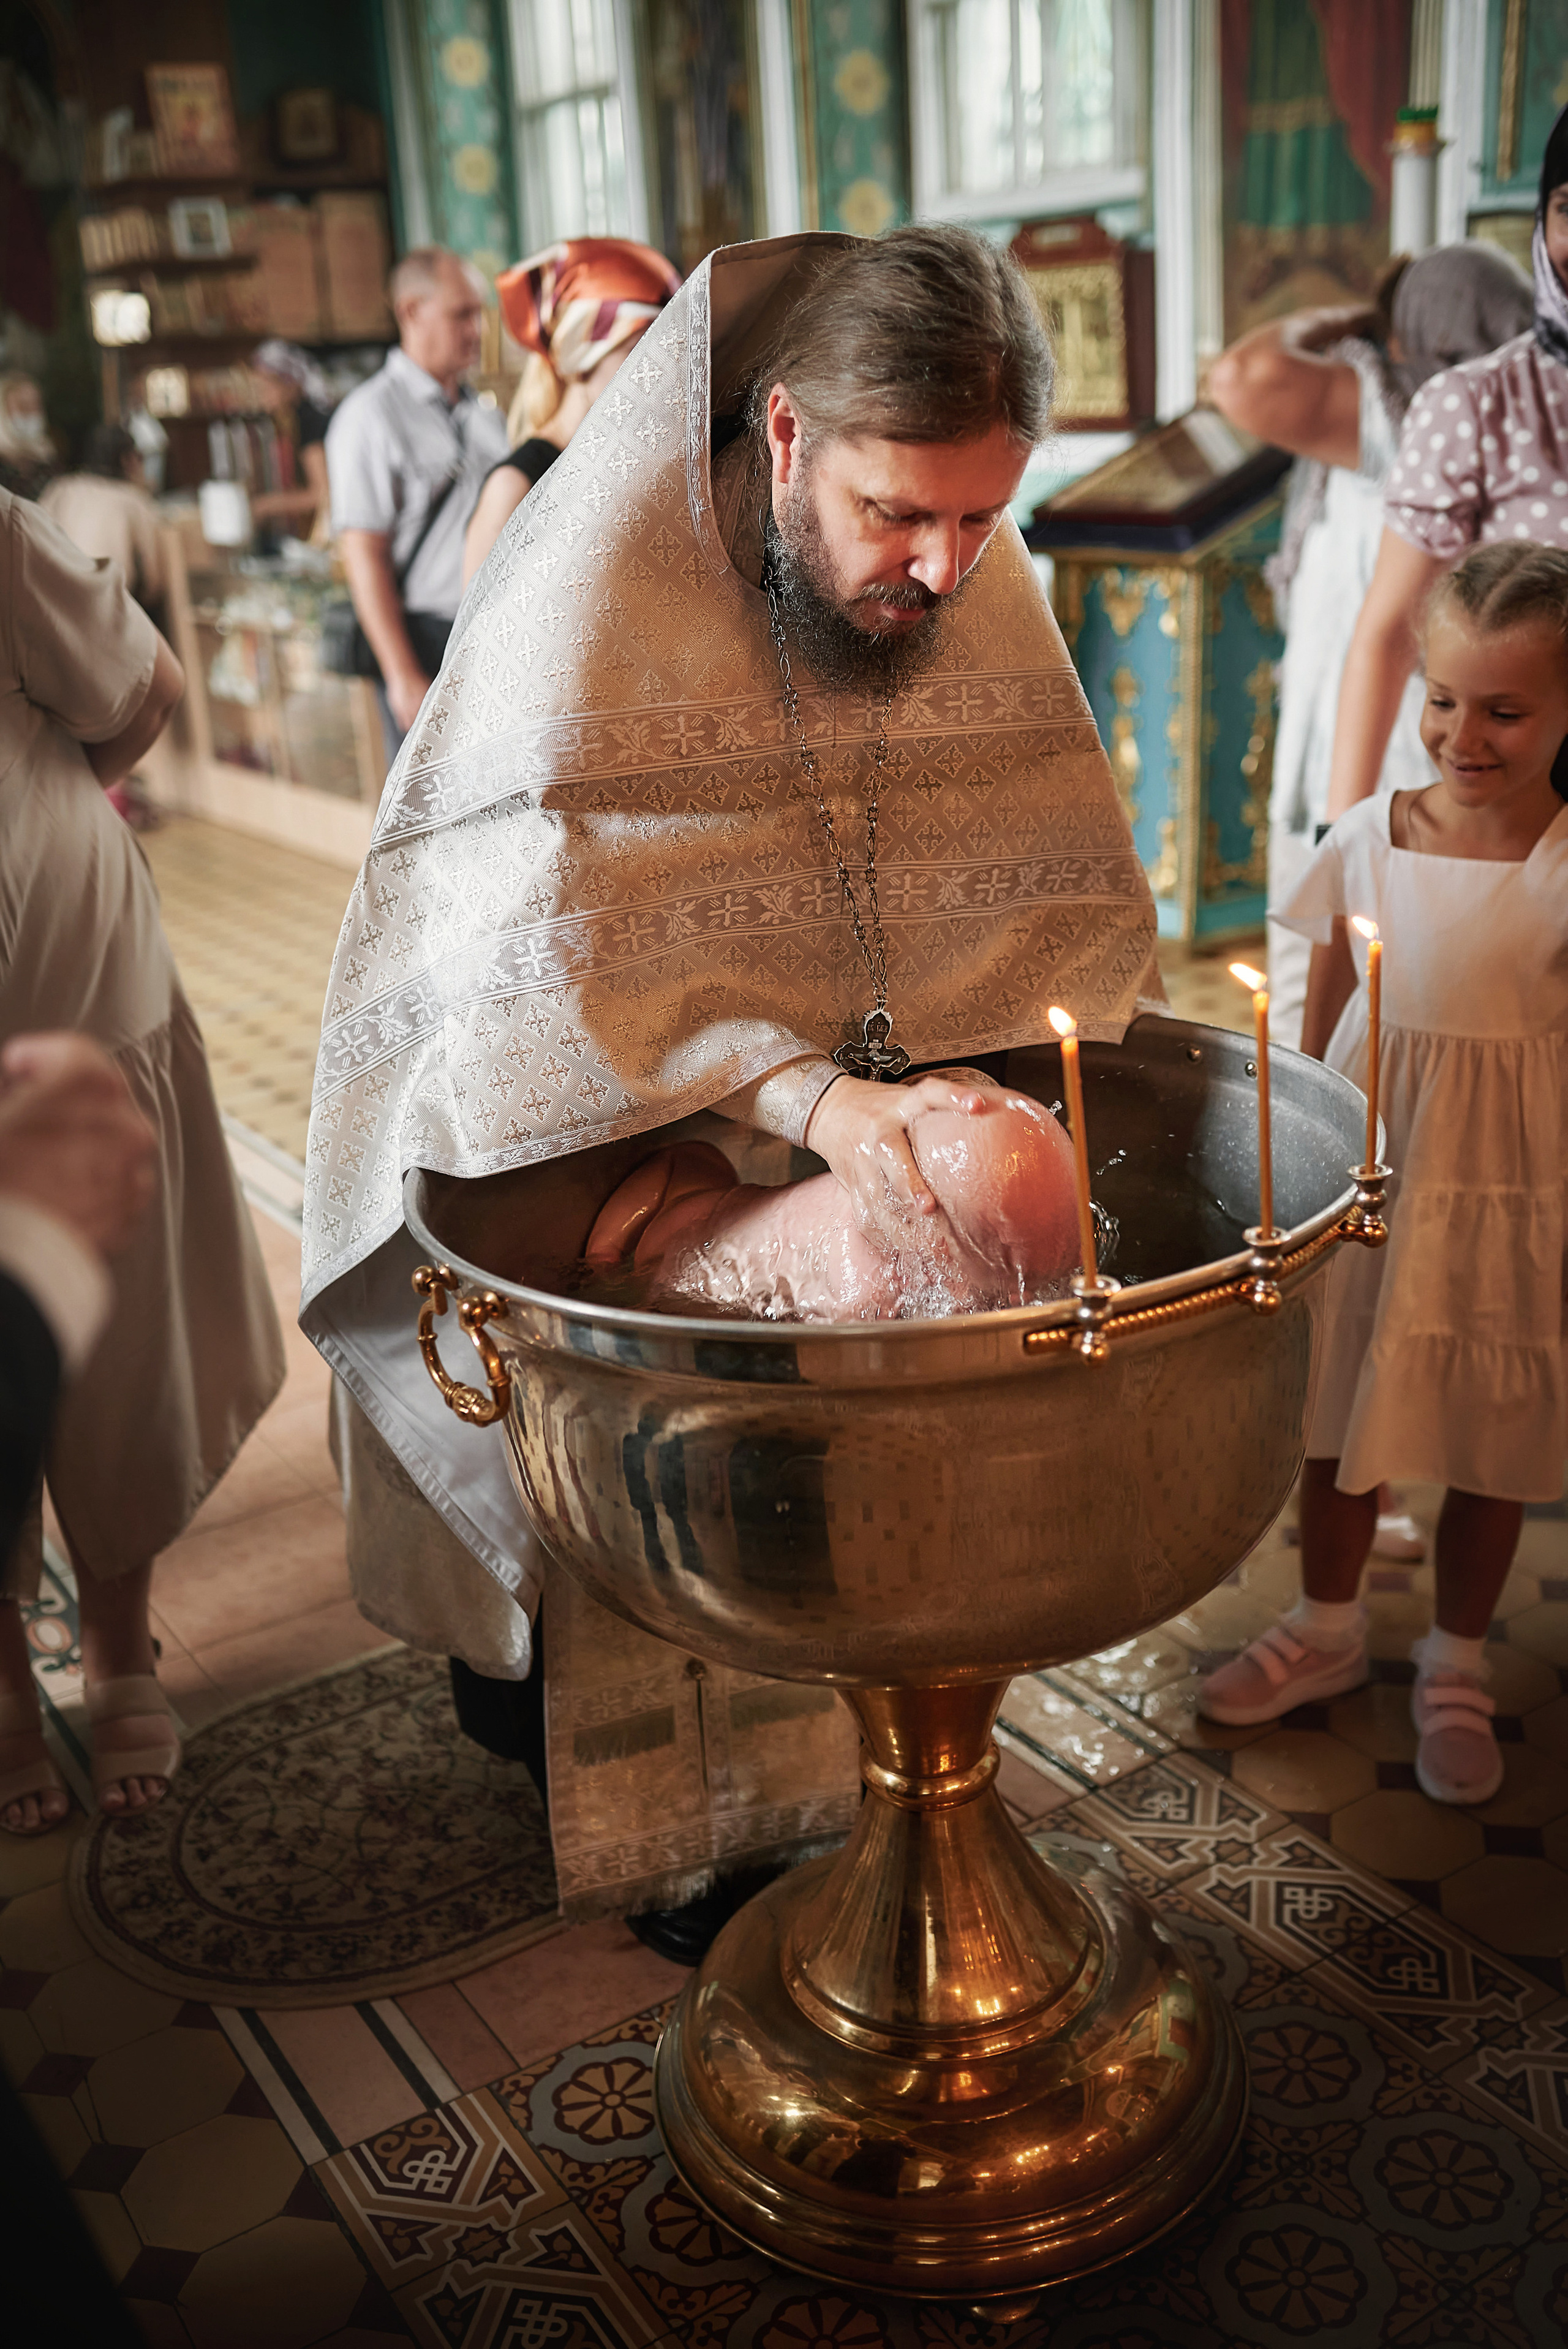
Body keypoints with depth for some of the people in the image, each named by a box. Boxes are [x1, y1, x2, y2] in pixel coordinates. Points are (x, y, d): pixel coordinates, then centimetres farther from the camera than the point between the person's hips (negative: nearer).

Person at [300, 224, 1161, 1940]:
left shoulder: (986, 579, -10)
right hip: (595, 1140, -4)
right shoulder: (591, 590, -26)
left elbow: (1066, 892, -7)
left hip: (840, 1112, 5)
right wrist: (809, 1101, -42)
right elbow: (547, 961, -32)